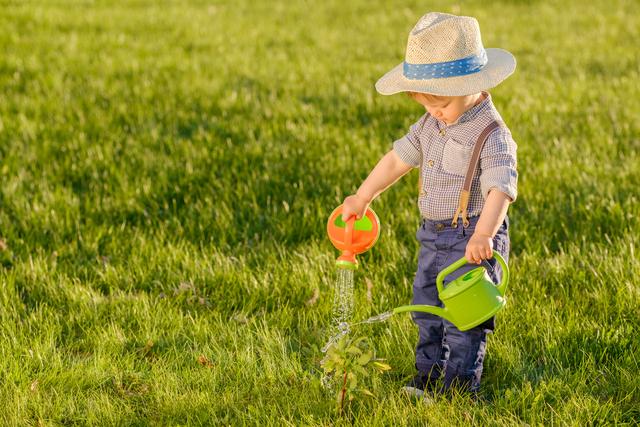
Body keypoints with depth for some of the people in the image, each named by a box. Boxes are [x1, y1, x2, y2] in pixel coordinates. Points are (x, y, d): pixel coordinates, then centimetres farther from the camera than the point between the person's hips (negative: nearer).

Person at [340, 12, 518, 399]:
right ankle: (429, 376, 30)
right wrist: (362, 198, 19)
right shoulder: (431, 125, 4)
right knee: (427, 309, 17)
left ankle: (459, 387, 8)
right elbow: (399, 158, 14)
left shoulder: (492, 135, -21)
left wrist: (483, 233, -46)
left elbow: (501, 187, -32)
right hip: (433, 236, 8)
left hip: (472, 240, -8)